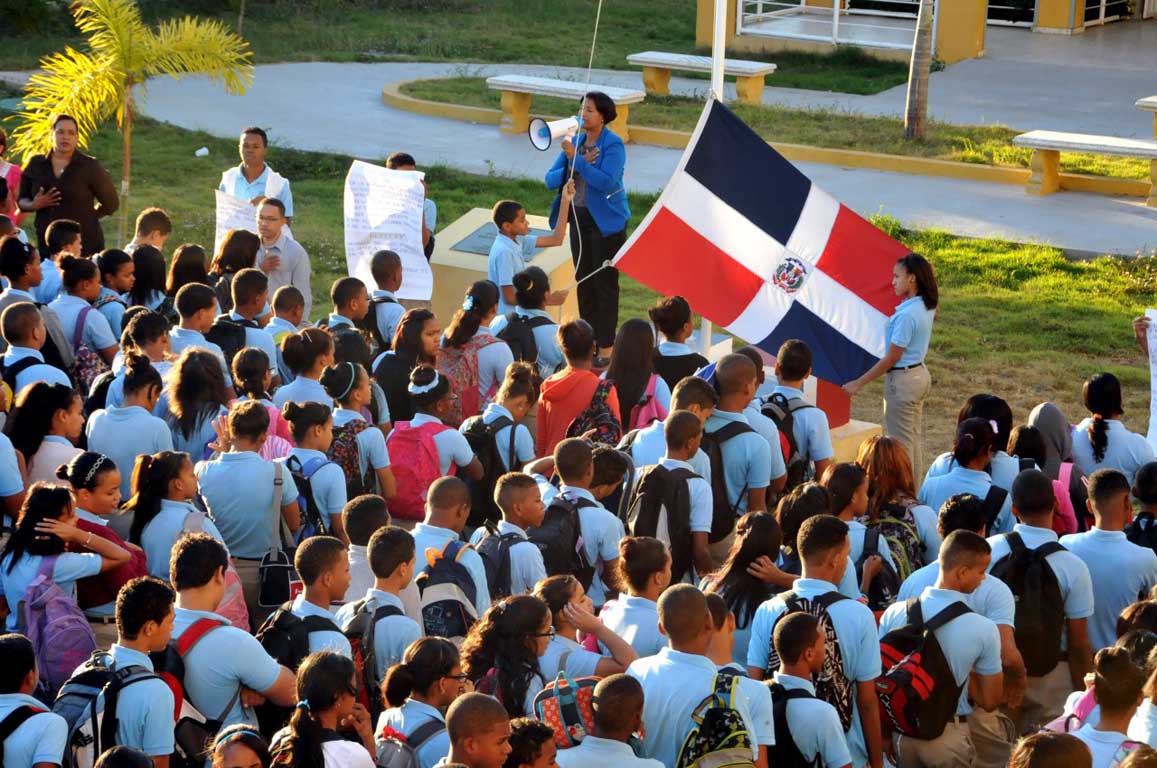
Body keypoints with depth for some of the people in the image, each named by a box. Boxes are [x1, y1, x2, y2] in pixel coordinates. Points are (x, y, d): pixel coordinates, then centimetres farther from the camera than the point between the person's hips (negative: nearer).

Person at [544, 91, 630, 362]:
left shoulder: (613, 145, -12)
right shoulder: (576, 141, 6)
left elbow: (606, 182, -26)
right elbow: (551, 179, 2)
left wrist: (576, 159, -27)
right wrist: (577, 165, -13)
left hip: (606, 222, -6)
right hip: (579, 219, 7)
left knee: (605, 283, -1)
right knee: (584, 282, 12)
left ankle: (606, 346, 5)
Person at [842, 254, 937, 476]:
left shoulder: (906, 315, -25)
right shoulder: (926, 308, 1)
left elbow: (891, 358, -21)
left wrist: (858, 383, -15)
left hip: (902, 380, -9)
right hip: (920, 374, 9)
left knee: (900, 442, 0)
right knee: (915, 439, 17)